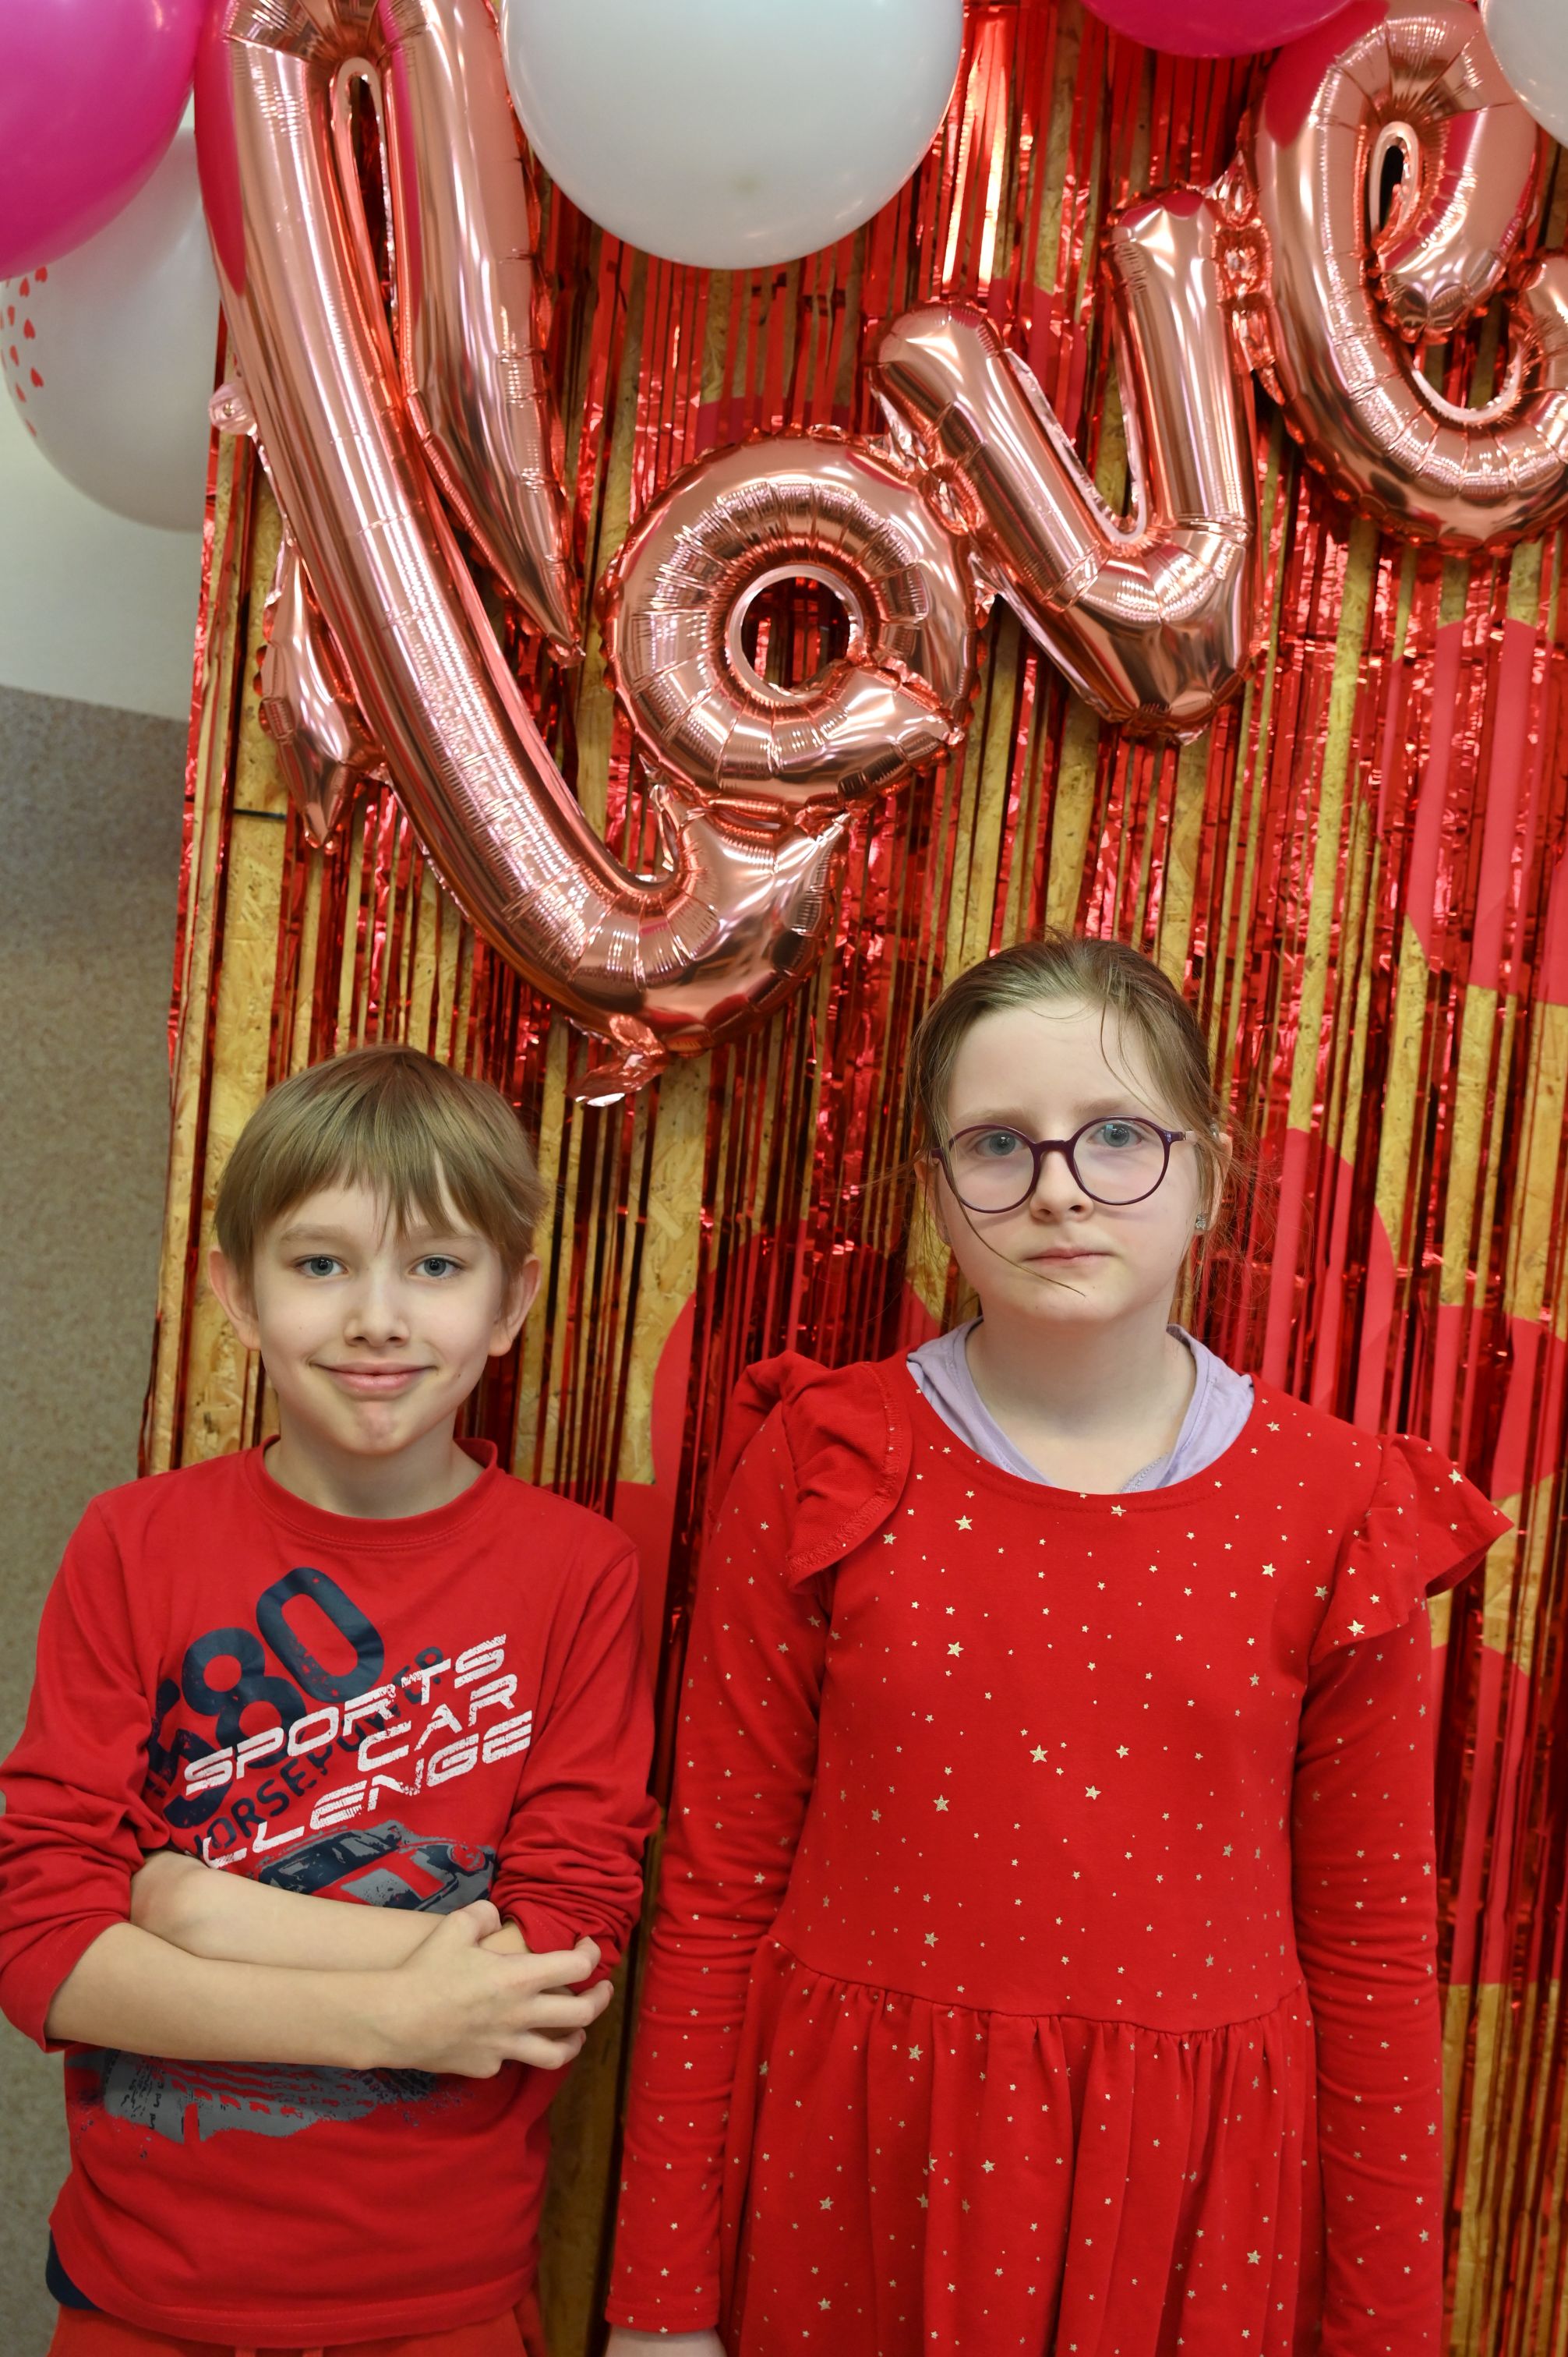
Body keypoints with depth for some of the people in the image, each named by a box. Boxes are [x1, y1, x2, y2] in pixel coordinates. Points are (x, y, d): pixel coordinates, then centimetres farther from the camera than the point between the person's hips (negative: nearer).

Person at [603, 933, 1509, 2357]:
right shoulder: (821, 1473, -8)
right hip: (851, 2176, 0)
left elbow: (1371, 1948, 0)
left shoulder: (1337, 1512, -6)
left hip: (1187, 2195, 1)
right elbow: (717, 1895, -4)